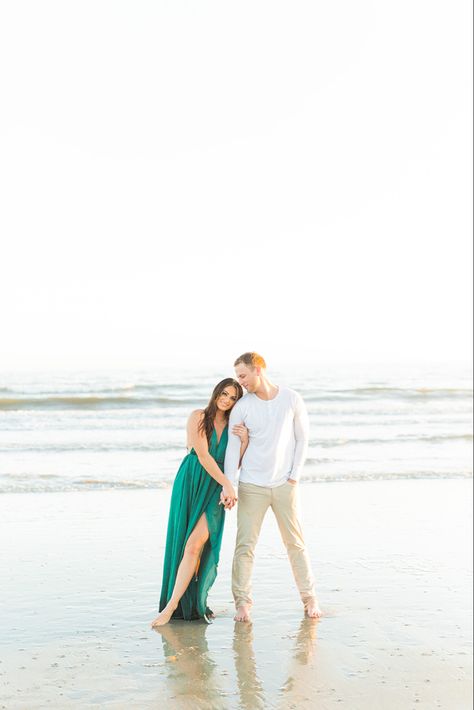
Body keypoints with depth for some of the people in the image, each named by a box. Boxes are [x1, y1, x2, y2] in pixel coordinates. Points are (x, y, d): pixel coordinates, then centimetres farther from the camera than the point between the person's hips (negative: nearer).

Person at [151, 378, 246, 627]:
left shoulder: (232, 426, 12)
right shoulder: (198, 417, -1)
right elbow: (203, 455, -10)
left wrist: (245, 440, -6)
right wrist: (227, 485, -14)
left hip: (215, 491, 2)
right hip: (191, 484, -2)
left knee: (195, 544, -13)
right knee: (182, 543, 1)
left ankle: (171, 606, -11)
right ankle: (186, 604, 16)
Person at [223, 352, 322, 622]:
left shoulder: (292, 399, -3)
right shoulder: (242, 407, -4)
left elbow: (302, 439, 3)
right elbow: (233, 448, -4)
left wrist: (295, 475, -3)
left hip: (284, 485, 0)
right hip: (252, 486, 0)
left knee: (296, 542, 7)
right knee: (245, 545, -3)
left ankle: (309, 598, 18)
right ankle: (243, 602, 6)